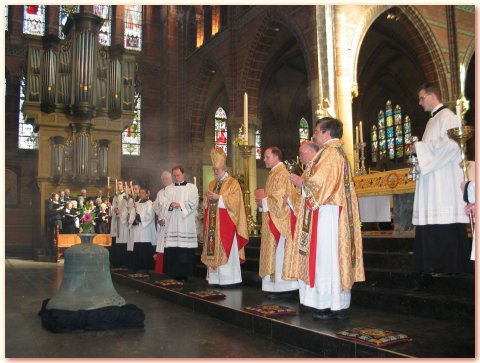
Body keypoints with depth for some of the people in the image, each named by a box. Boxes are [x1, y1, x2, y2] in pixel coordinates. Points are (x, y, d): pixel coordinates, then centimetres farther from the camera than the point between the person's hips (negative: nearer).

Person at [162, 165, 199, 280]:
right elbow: (164, 203, 9)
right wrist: (171, 205, -12)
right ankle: (174, 273, 3)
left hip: (186, 223, -3)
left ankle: (184, 273, -2)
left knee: (185, 248, -7)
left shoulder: (192, 187, 9)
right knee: (172, 249, -3)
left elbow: (193, 203, -3)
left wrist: (180, 205, -13)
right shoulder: (168, 188, 19)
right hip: (172, 223, 3)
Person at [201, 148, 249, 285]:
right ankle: (215, 278, 9)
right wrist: (208, 198, -2)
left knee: (225, 250, -5)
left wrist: (218, 198, -18)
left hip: (225, 223, -6)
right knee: (213, 250, 4)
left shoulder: (233, 183, -3)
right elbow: (206, 203, 20)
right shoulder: (212, 183, 17)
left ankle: (228, 278, 0)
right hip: (213, 223, 6)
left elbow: (235, 201, -14)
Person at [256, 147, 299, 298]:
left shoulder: (281, 174, -13)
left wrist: (263, 201, -8)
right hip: (273, 221, 10)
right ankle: (277, 285, 13)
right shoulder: (273, 173, 18)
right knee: (274, 253, 9)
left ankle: (284, 288, -2)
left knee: (279, 252, -7)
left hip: (280, 220, -10)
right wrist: (262, 199, 4)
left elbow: (280, 199, -20)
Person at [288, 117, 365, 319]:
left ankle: (332, 306, -3)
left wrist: (301, 181, -4)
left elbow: (319, 181, -22)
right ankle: (339, 304, 13)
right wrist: (304, 181, 12)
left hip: (327, 213, -10)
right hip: (333, 213, 10)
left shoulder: (329, 153, -10)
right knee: (334, 256, 9)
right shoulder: (339, 153, 21)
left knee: (327, 256, -7)